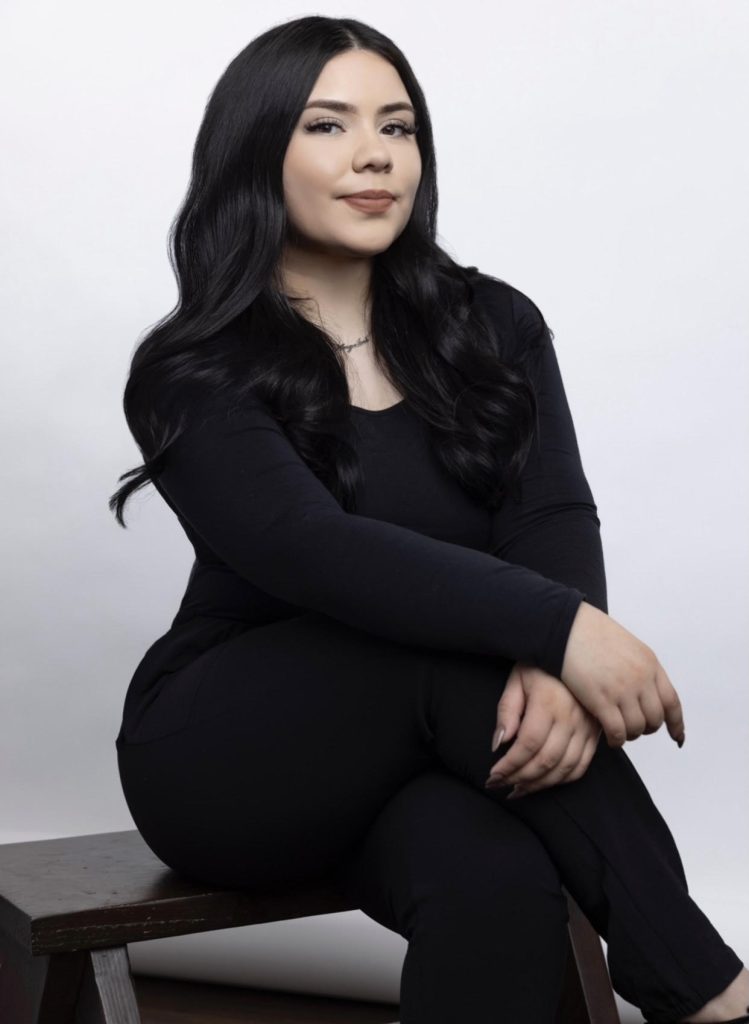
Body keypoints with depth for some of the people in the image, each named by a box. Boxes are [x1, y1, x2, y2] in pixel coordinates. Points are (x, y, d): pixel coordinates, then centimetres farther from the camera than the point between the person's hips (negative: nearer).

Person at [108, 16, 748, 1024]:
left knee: (493, 881, -34)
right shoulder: (192, 376, -8)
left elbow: (556, 520, -10)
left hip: (429, 745, 3)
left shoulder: (494, 325, 4)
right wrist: (559, 631, -37)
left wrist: (552, 672, -33)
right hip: (227, 760, -2)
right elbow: (317, 552, -25)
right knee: (465, 658, -32)